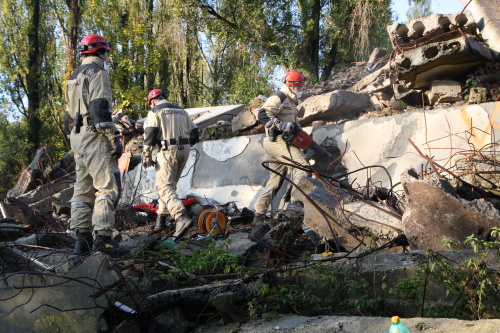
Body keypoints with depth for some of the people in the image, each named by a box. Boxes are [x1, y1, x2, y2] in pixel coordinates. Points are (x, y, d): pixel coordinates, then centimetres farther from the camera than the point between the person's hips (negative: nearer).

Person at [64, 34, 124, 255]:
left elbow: (69, 114, 24)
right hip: (95, 137, -9)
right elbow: (99, 108, -18)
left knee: (83, 189, 8)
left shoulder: (74, 78, 23)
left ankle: (82, 238, 6)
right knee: (107, 186, -10)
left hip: (77, 137, 9)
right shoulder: (97, 73, -6)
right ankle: (102, 236, -17)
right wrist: (114, 138, -18)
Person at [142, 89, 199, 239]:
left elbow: (150, 134, -10)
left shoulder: (155, 111, 2)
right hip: (184, 151, 7)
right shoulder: (182, 111, 22)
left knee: (165, 188, -10)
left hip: (168, 151, -7)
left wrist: (147, 155, -5)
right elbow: (195, 134, 17)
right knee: (170, 185, 19)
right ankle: (161, 218, 21)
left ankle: (181, 217, -30)